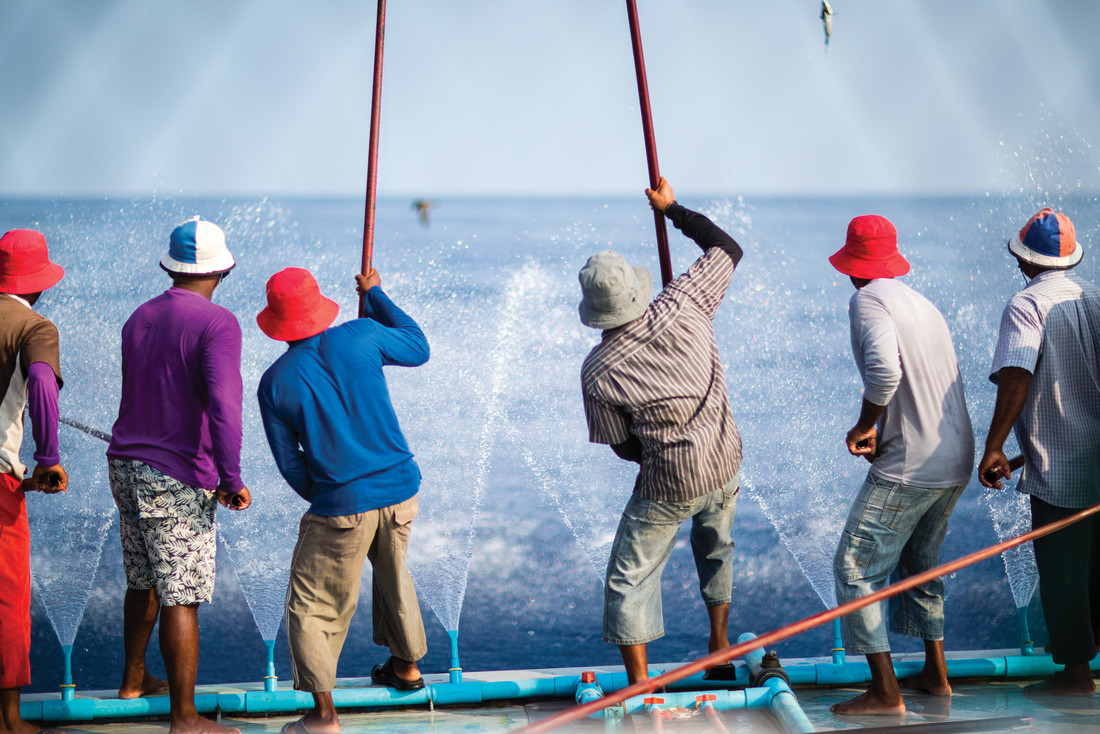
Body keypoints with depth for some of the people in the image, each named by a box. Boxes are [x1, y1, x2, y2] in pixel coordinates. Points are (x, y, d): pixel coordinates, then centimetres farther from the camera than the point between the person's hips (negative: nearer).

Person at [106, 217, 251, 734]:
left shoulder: (138, 320, 10)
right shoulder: (216, 324, -15)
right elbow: (223, 404, -27)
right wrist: (232, 480, -22)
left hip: (126, 467, 8)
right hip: (177, 480, -8)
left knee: (143, 582, 24)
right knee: (180, 598, -3)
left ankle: (133, 679, 39)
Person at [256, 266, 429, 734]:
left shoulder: (275, 383, -8)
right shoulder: (360, 337, -6)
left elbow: (291, 464, 0)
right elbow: (418, 348, 14)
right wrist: (376, 295, 24)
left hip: (341, 508, -4)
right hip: (401, 489, 4)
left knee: (313, 607, 8)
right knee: (393, 574, 29)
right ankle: (406, 665, 46)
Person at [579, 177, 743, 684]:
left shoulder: (597, 371, -15)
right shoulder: (684, 305, -12)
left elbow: (624, 446, -4)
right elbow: (728, 249, 4)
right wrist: (672, 209, 12)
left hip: (666, 485, -4)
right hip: (725, 466, 4)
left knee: (630, 579, 8)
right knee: (716, 549, 30)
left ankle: (640, 686, 5)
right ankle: (720, 648, 38)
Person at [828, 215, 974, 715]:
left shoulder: (869, 301, -12)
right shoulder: (923, 305, 16)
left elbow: (884, 370, -29)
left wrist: (865, 426, -13)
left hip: (908, 466, -9)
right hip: (956, 462, 9)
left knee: (856, 568, -2)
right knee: (920, 562, 25)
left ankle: (886, 693, -4)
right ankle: (935, 674, 32)